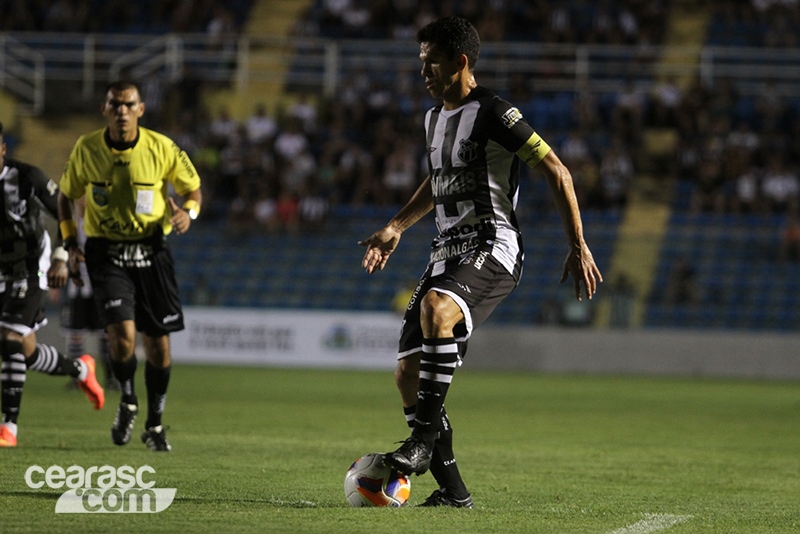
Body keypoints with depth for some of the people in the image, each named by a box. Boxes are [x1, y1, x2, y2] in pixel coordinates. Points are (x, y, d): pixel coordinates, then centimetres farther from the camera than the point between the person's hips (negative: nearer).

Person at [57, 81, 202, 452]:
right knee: (122, 334, -19)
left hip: (152, 251, 1)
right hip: (106, 253, -1)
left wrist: (188, 211, -17)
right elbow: (66, 195, 11)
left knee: (158, 344, 3)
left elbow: (193, 189, 5)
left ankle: (154, 425, 25)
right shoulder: (86, 149, -5)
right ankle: (127, 403, 10)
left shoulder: (161, 148, -8)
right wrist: (70, 244, 2)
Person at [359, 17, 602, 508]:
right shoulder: (435, 118, 16)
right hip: (449, 249, 9)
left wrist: (579, 247, -11)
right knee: (408, 372, -1)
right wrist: (397, 228, 29)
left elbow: (556, 171, -9)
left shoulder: (492, 113, -10)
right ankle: (452, 490, 7)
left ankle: (424, 437, -34)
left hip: (492, 247, -9)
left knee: (436, 307, -39)